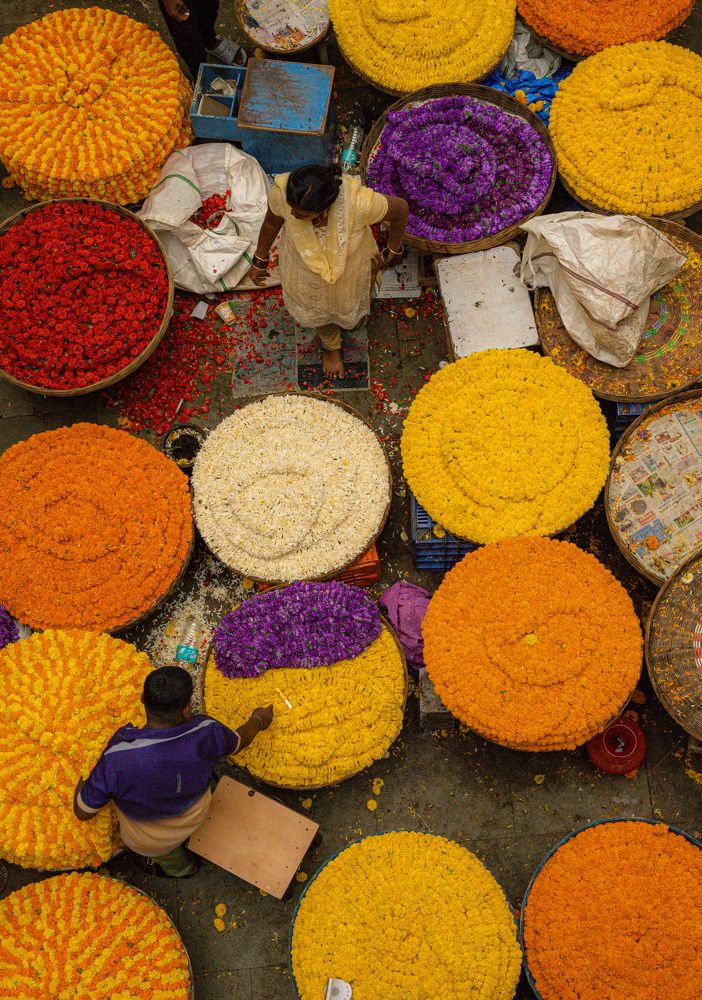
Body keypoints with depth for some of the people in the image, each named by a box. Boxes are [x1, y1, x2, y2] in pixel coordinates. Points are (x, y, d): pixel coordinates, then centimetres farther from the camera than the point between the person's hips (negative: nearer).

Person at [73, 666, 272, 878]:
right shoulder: (206, 733, -34)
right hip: (195, 818, 3)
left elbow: (83, 812, -24)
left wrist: (82, 780, -3)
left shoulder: (118, 758, -42)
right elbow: (238, 741, -8)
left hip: (148, 841, -3)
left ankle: (178, 866, 49)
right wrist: (258, 721, 15)